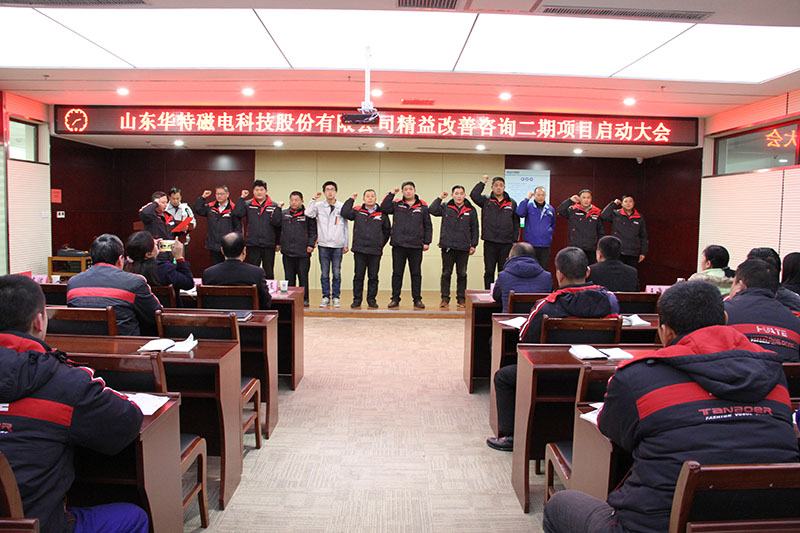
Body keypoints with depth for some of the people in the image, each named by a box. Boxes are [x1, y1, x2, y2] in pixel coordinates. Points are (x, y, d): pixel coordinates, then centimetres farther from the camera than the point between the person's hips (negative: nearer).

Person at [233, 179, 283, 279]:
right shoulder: (247, 204, 5)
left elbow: (277, 223, -3)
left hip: (269, 245, -1)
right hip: (252, 245, 1)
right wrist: (242, 198, -7)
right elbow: (237, 213, -10)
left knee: (269, 273, 9)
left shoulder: (273, 206, 1)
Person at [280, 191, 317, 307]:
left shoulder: (307, 214, 1)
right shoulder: (283, 214, 10)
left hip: (303, 252, -3)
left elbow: (313, 231, 2)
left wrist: (311, 244, -6)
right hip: (287, 252, 3)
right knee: (289, 277, 9)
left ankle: (304, 299, 13)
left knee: (303, 277, 3)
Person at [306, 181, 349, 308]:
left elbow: (345, 227, 9)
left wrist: (346, 244, 8)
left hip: (338, 245, 0)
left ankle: (336, 297, 12)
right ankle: (326, 297, 12)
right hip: (323, 245, 0)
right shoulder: (319, 206, 6)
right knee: (324, 273, 4)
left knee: (337, 273, 3)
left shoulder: (342, 207, 7)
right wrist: (314, 199, -8)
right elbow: (308, 214, -12)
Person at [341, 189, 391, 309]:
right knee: (358, 276, 4)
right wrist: (351, 199, -2)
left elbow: (387, 230, 14)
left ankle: (372, 299, 16)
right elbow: (344, 213, -8)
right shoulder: (357, 211, 7)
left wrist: (381, 244, 12)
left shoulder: (382, 213, 7)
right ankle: (357, 299, 12)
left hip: (375, 251, 0)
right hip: (359, 250, 0)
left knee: (373, 277, 6)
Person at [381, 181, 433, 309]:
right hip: (398, 245, 0)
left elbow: (428, 226, 9)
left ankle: (417, 300, 14)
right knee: (397, 273, 5)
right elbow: (383, 208, -7)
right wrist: (391, 194, -6)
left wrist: (427, 242, 2)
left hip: (416, 246, 0)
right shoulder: (396, 205, 8)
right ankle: (395, 299, 14)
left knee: (416, 273, 6)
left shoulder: (423, 206, 7)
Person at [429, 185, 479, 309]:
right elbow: (432, 210, -5)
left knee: (462, 274, 7)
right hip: (447, 246, 0)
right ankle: (445, 299, 11)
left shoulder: (471, 210, 8)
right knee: (446, 273, 4)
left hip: (463, 248, 0)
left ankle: (461, 299, 15)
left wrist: (473, 245, 5)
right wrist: (440, 198, -3)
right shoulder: (446, 208, 7)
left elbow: (474, 229, 10)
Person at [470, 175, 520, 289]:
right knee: (489, 271, 5)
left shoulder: (512, 203, 9)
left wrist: (515, 241, 6)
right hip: (490, 243, -1)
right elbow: (474, 195, -15)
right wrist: (482, 182, -8)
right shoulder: (486, 200, 5)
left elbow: (516, 223, 11)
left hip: (506, 243, 1)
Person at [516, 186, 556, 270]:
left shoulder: (550, 209, 12)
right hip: (530, 244, -3)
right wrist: (527, 199, -17)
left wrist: (549, 233, 11)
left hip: (545, 245, 3)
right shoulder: (528, 206, 1)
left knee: (543, 269, 6)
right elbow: (519, 213, -19)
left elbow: (553, 225, 25)